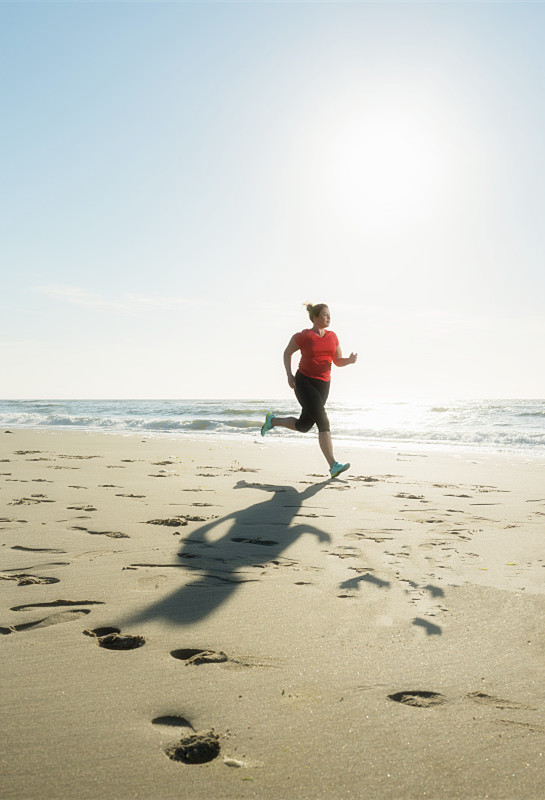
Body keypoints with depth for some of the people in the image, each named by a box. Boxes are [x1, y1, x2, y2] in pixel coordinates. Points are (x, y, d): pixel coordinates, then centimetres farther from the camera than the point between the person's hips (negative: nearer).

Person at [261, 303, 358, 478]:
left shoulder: (332, 336, 8)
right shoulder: (303, 336, -7)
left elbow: (338, 361, 10)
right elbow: (287, 352, 6)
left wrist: (350, 360, -12)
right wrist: (289, 374, -5)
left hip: (323, 385, 6)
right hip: (304, 383, -6)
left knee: (303, 426, 8)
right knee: (323, 421, -18)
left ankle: (272, 420, 35)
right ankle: (333, 466, -15)